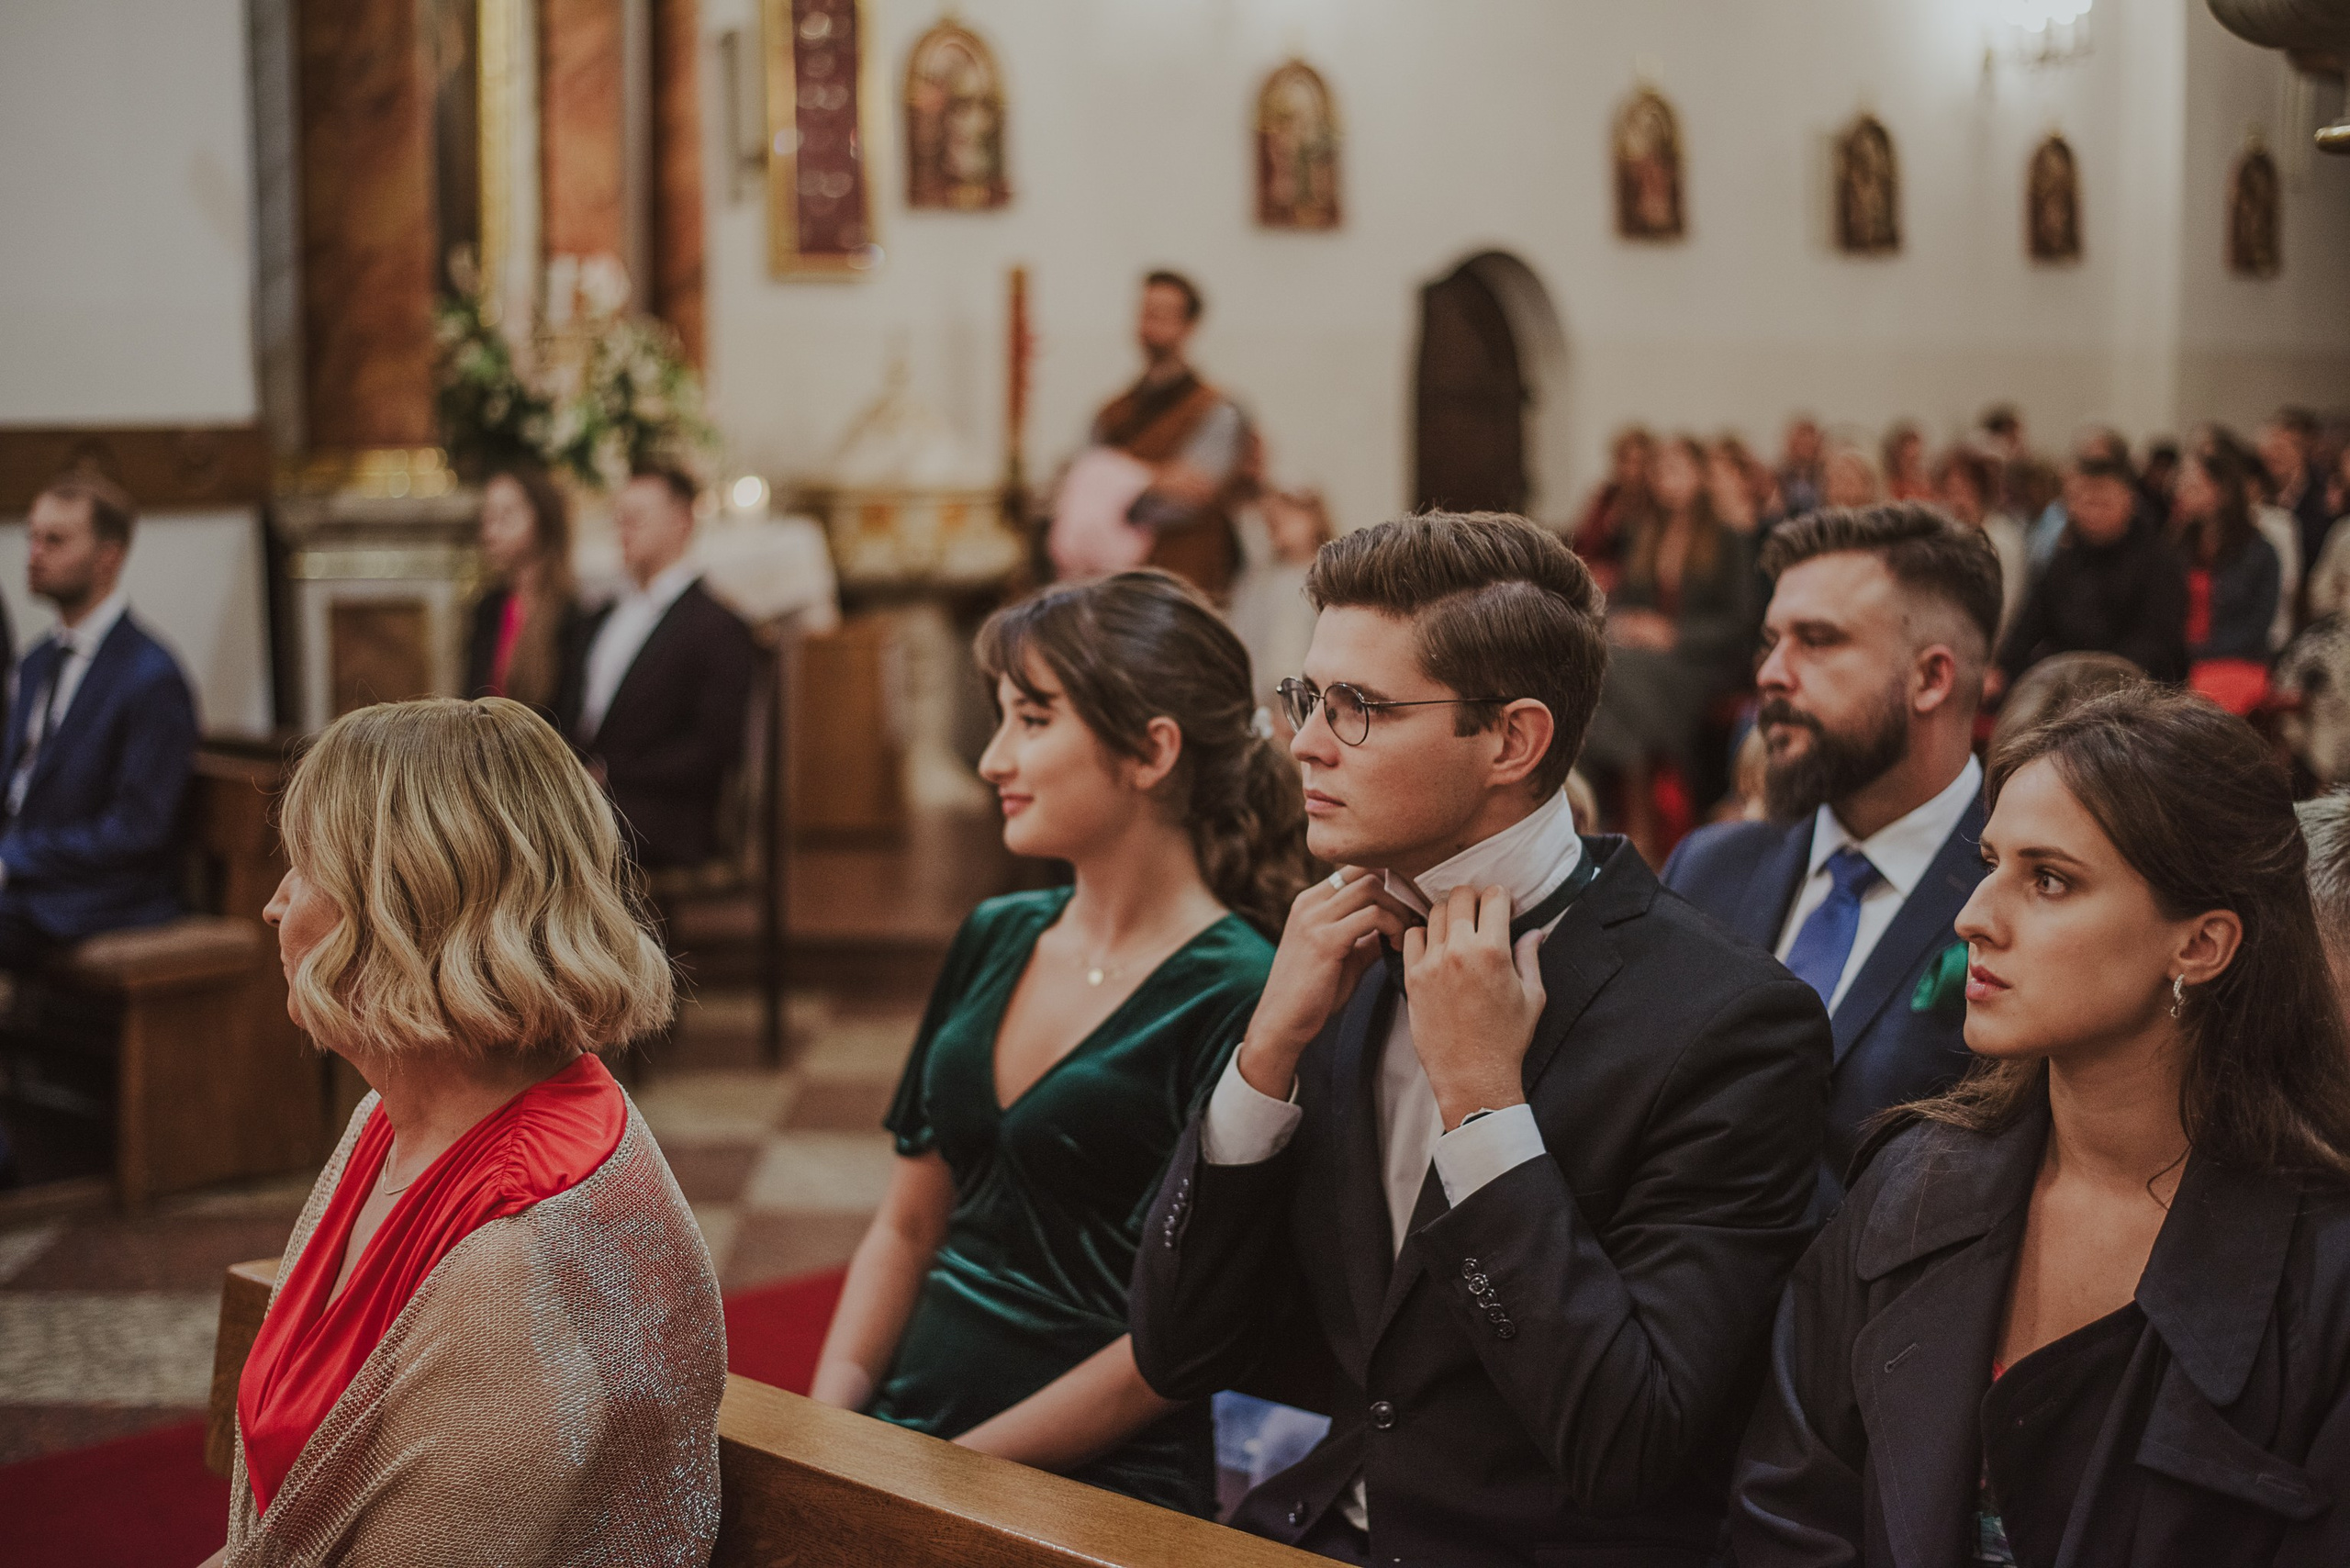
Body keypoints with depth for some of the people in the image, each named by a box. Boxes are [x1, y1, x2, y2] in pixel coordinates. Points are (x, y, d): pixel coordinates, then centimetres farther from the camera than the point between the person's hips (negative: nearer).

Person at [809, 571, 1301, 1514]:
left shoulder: (1237, 1001, -10)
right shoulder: (994, 941, 11)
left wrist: (954, 1469, -11)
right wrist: (825, 1426, 3)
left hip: (1094, 1489, -6)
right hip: (904, 1429, 6)